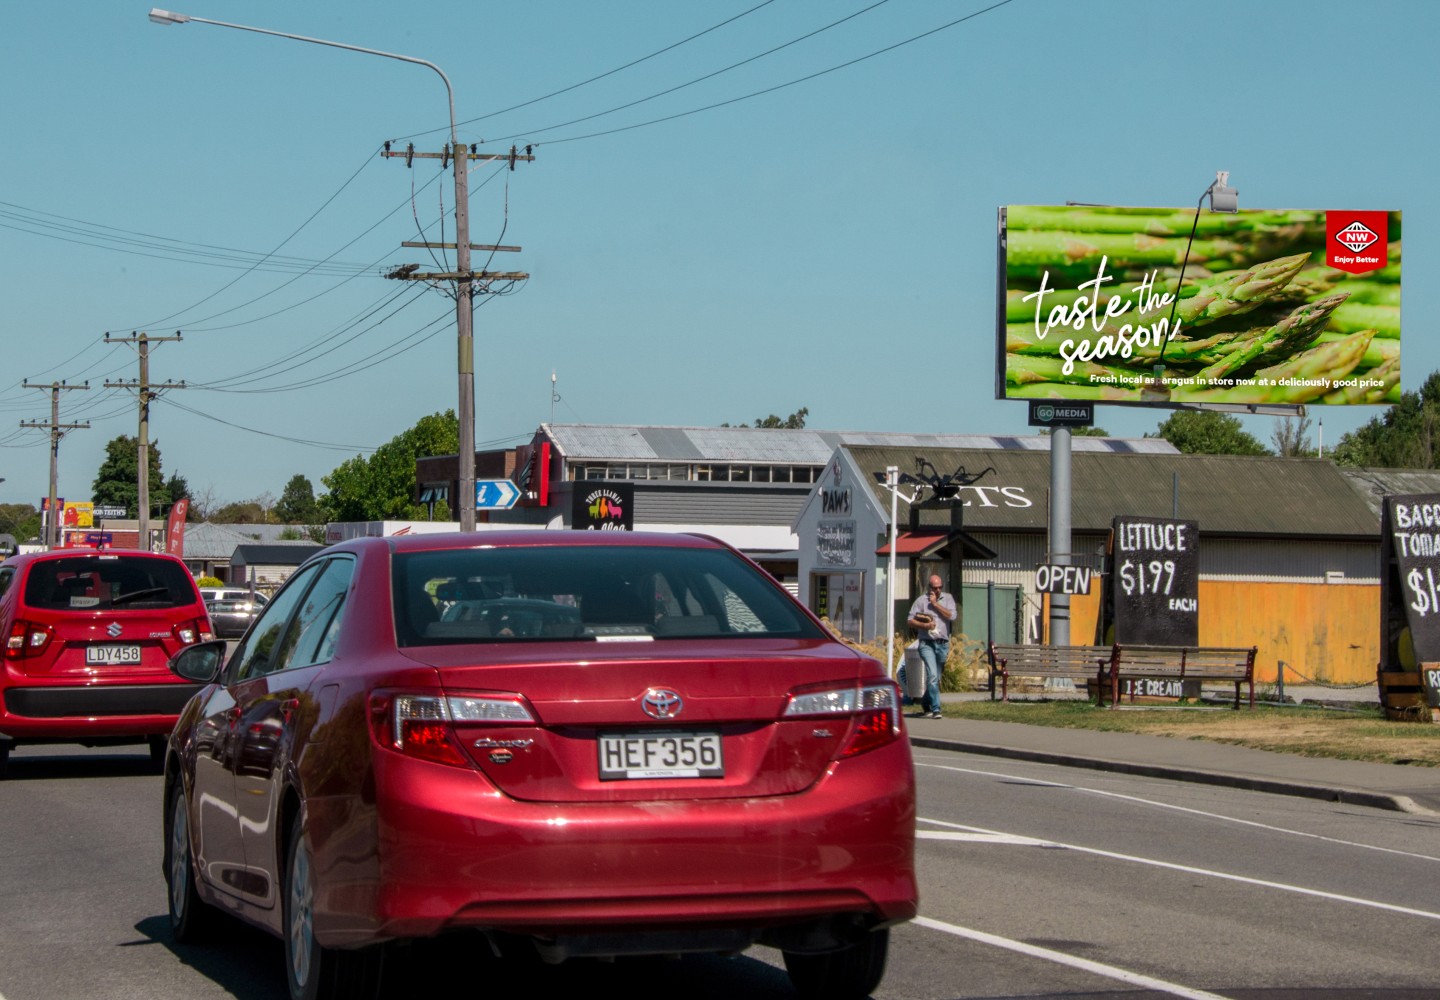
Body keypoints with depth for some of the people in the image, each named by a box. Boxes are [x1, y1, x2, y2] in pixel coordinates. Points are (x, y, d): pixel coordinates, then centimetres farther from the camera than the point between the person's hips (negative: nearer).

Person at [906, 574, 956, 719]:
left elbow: (951, 616, -7)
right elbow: (910, 621, 0)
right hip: (927, 643, -3)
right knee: (932, 675, -17)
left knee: (935, 678, 13)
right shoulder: (921, 600, 2)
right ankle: (935, 709, -20)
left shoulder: (948, 598, 9)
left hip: (943, 644, 3)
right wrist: (925, 625, -15)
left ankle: (925, 705, 31)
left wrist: (935, 604, -8)